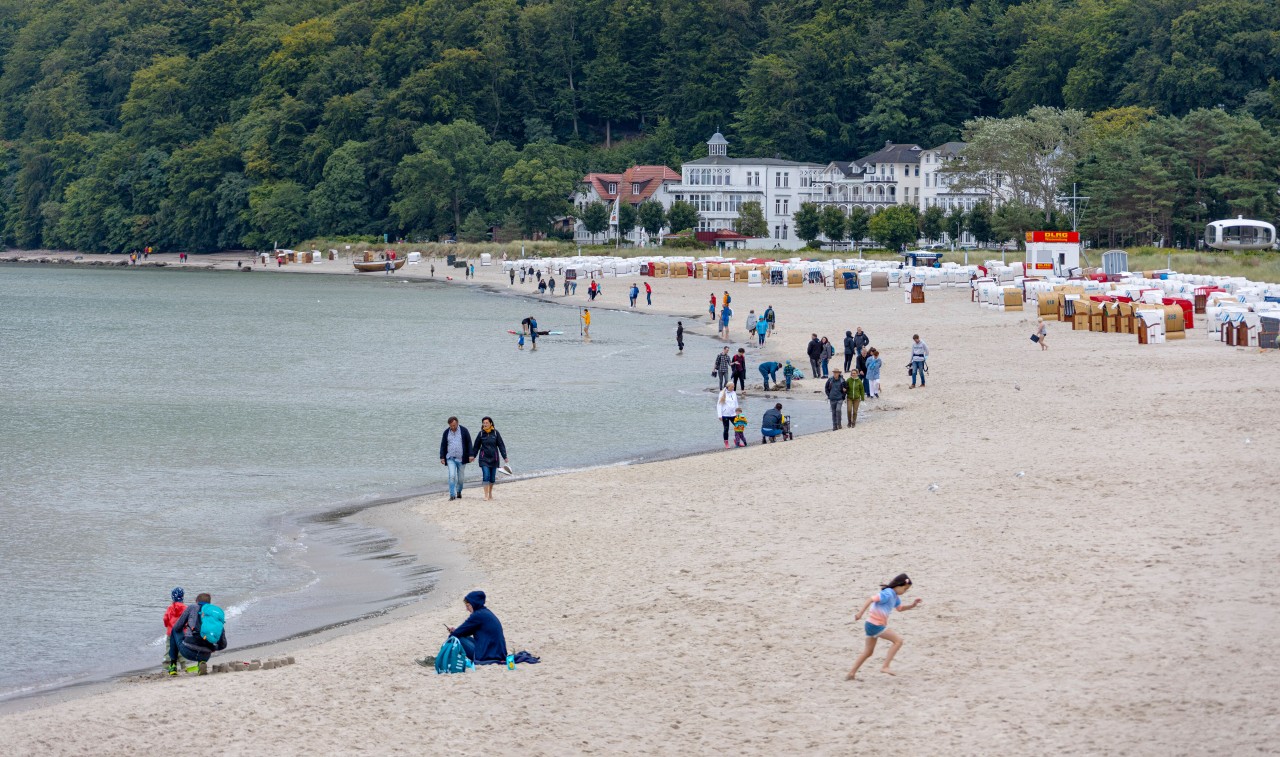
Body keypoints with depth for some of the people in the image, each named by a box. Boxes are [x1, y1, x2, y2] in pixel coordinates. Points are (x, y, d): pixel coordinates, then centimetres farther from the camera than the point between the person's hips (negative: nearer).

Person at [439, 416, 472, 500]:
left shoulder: (464, 431, -1)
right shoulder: (446, 432, 4)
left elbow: (469, 443, 0)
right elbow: (443, 445, 9)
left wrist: (470, 455, -6)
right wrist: (442, 457, 1)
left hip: (461, 459, 0)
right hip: (450, 458, 0)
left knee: (460, 477, 6)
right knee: (452, 475, -14)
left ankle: (459, 492, 28)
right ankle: (452, 495, -12)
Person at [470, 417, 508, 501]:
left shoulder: (495, 433, -2)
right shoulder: (481, 434, -1)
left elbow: (501, 445, 0)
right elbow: (476, 446, 9)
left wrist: (504, 456, -5)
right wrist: (473, 455, 9)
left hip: (493, 458, 1)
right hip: (484, 458, -1)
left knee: (492, 477, 8)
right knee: (486, 476, -13)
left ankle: (490, 493, 26)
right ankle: (486, 495, -11)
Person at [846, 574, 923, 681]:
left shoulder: (895, 597, 12)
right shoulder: (887, 594, -18)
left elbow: (900, 608, 28)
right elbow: (871, 600, -26)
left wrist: (912, 605, 12)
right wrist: (860, 613, -31)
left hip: (872, 625, 10)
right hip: (875, 625, -10)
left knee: (868, 652, 16)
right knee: (898, 640, -9)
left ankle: (851, 674, 18)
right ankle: (885, 667, -11)